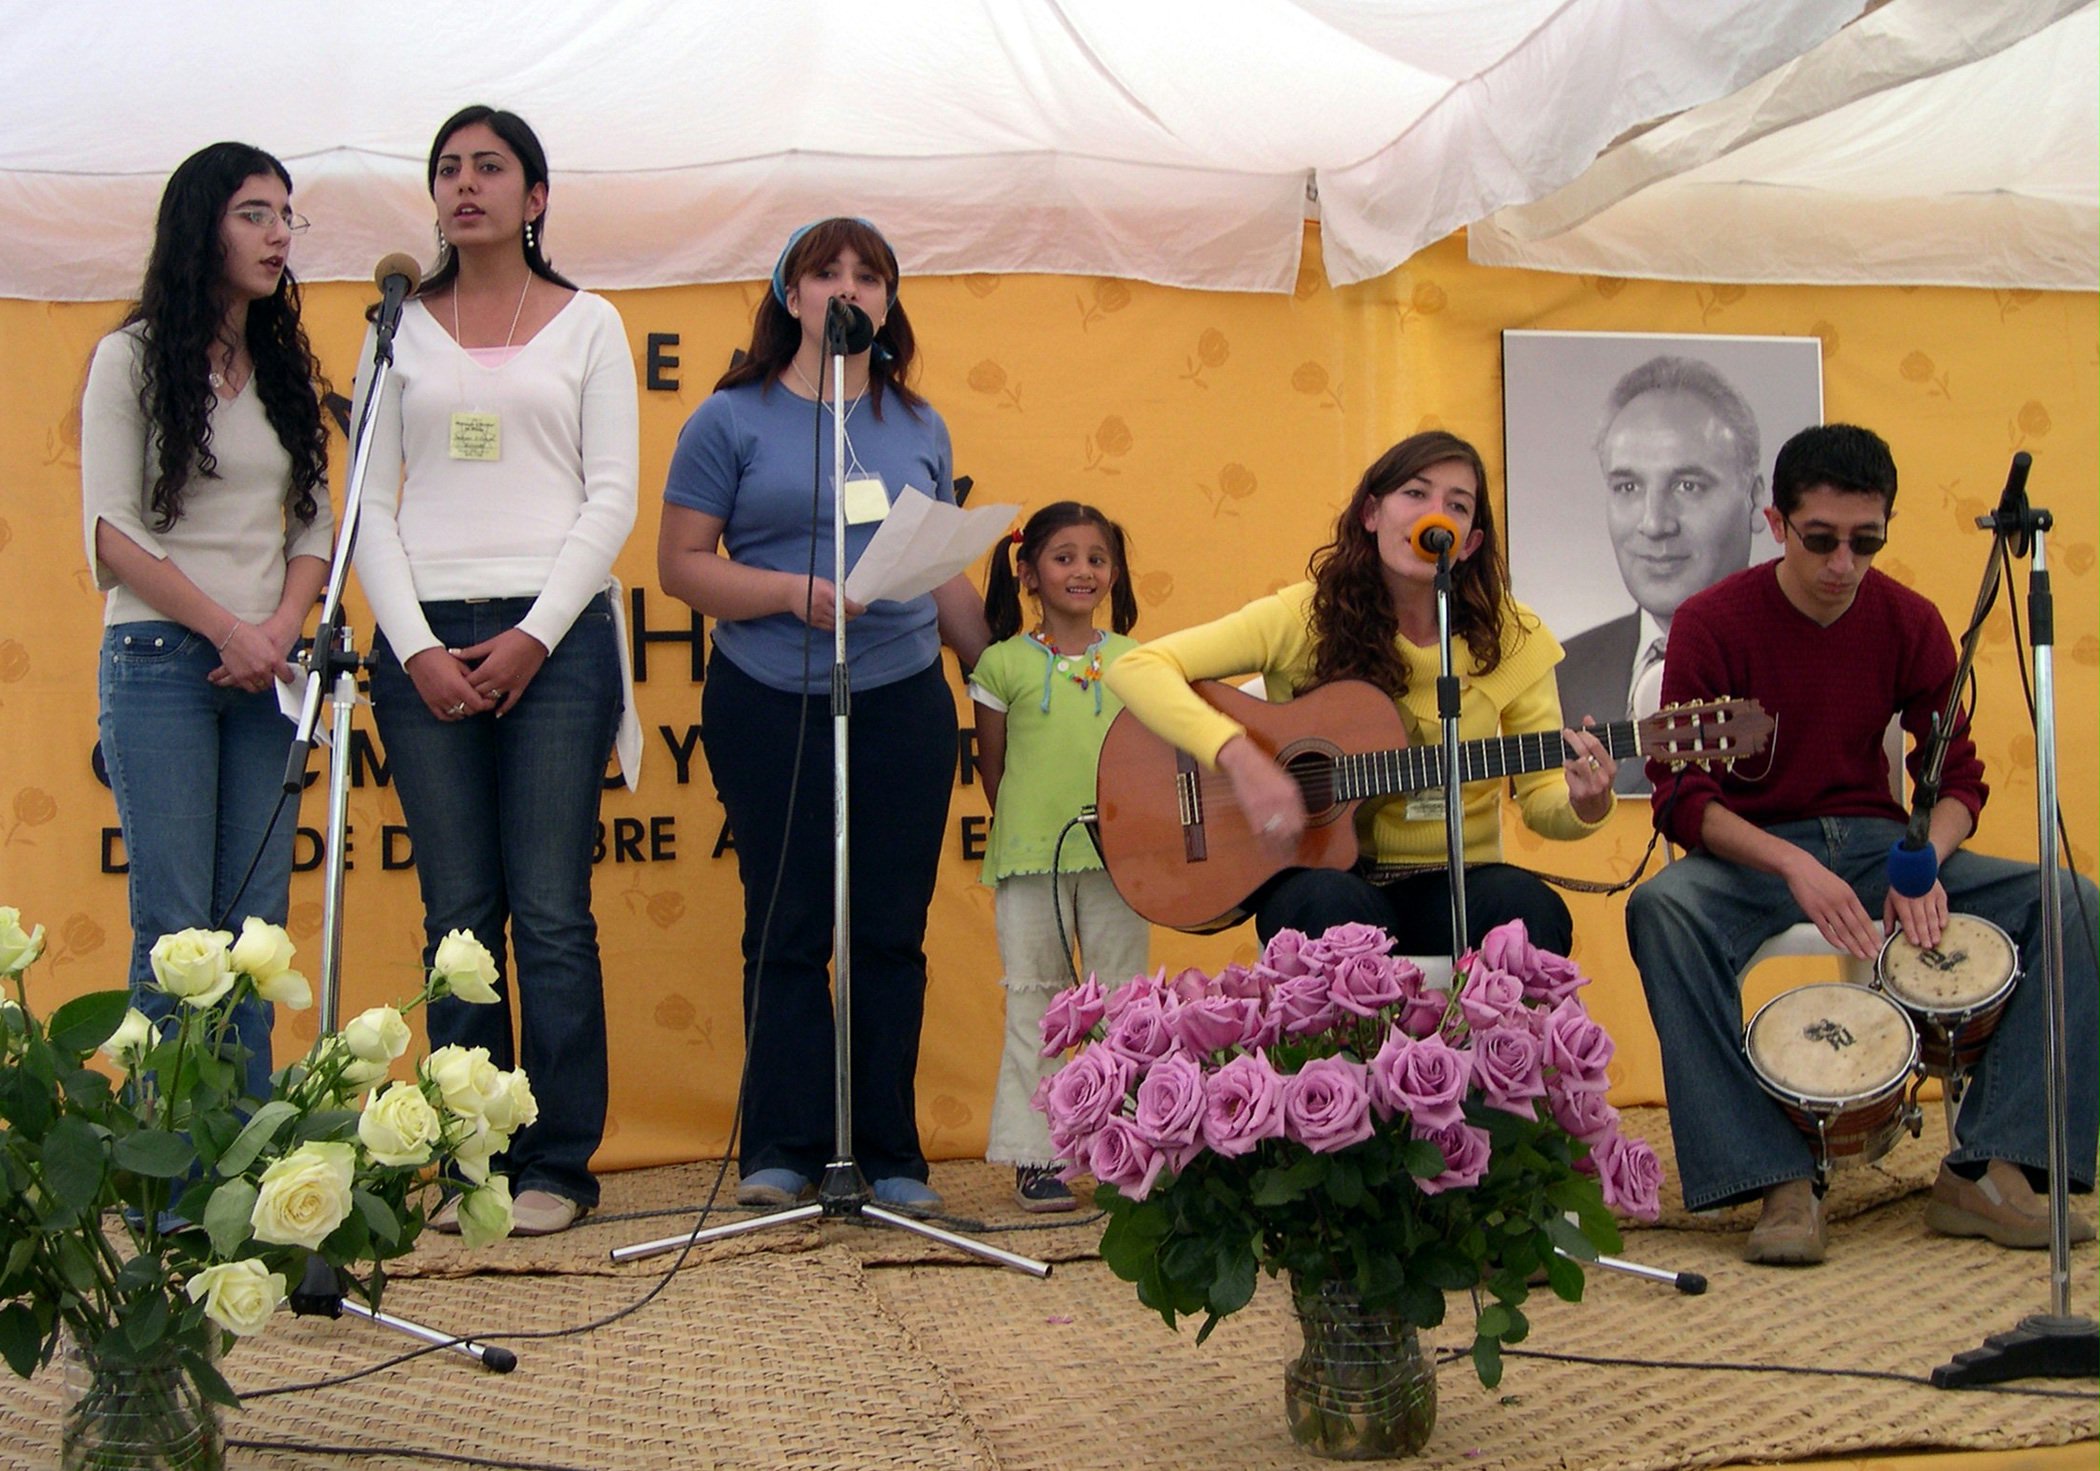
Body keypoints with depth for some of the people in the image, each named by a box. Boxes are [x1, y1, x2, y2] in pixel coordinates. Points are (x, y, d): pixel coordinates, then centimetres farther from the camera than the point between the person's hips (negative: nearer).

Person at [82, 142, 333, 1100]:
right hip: (159, 661, -4)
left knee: (258, 929, 2)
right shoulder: (133, 358, 1)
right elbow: (113, 534, -5)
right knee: (176, 931, -6)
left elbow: (313, 526, 13)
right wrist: (228, 629, -11)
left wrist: (282, 629, -5)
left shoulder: (286, 368, 16)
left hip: (266, 669, 5)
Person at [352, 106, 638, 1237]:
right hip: (425, 641, 2)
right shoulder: (403, 329, 14)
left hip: (555, 636, -2)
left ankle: (557, 1164, 3)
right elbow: (371, 506, 9)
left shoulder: (587, 324, 10)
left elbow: (612, 497, 2)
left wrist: (535, 635, -9)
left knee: (551, 912, -4)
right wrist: (415, 647, -5)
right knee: (457, 914, 2)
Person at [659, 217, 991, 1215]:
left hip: (904, 707, 3)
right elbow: (682, 564, -2)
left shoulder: (918, 427, 14)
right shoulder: (733, 420, 2)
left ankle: (890, 1154, 10)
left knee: (892, 933, 3)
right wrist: (794, 591, -15)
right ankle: (780, 1149, 10)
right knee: (786, 930, 1)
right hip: (769, 710, -3)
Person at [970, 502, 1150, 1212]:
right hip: (1029, 861, -2)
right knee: (1033, 1006, 3)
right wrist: (1022, 827, 4)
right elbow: (991, 768, 9)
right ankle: (1036, 1158, 9)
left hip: (1116, 859, 2)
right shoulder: (1004, 663, 3)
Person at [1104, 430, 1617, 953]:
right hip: (1320, 870, -2)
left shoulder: (1510, 637, 2)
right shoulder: (1305, 619, -5)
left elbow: (1540, 796, 5)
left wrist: (1583, 806, -19)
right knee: (1335, 907, -37)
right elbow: (1135, 668, -11)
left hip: (1455, 880, 2)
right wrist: (1238, 755, -25)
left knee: (1527, 908, -31)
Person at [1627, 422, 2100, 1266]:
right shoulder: (1712, 625, -9)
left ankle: (1988, 1172, -19)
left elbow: (1955, 773, 4)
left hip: (1877, 839, 4)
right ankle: (1779, 1184, -34)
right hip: (1749, 849, -3)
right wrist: (1791, 863, -30)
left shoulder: (1909, 624, 2)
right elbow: (1680, 797, -14)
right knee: (1662, 909, -38)